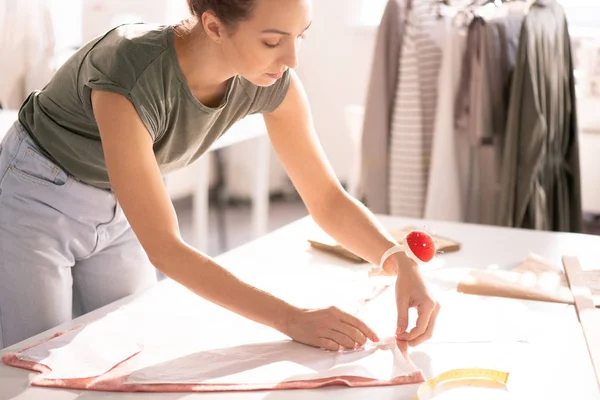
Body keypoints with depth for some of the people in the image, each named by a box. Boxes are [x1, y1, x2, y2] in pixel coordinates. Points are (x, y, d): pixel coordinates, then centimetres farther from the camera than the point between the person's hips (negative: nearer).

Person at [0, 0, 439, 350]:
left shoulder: (272, 82, -21)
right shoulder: (128, 81, -39)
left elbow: (328, 200, -13)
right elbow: (164, 250, -36)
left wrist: (402, 262, -30)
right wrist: (293, 320, -38)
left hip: (115, 210, 5)